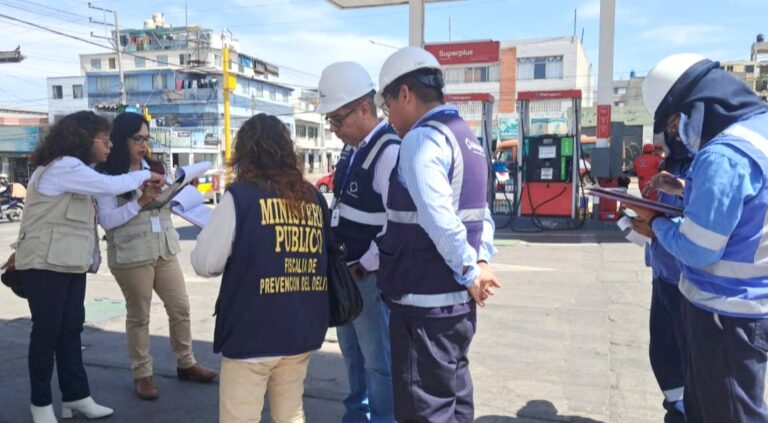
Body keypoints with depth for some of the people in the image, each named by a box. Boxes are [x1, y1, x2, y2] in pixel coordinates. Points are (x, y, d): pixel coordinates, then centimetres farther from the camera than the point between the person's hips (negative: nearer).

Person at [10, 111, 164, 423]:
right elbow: (109, 185, -20)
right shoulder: (61, 167, -15)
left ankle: (76, 396, 16)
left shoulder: (74, 170, 20)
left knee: (71, 329, 9)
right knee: (47, 331, 0)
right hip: (45, 264, -9)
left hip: (71, 264, 9)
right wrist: (144, 176, -7)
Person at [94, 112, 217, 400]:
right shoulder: (107, 176, -8)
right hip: (131, 255, -6)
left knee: (180, 308, 11)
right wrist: (140, 202, -21)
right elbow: (106, 220, -14)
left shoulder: (156, 168, 9)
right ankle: (142, 375, 19)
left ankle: (186, 364, 27)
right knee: (138, 315, 6)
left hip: (165, 249, 6)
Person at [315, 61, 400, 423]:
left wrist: (361, 268, -15)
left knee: (378, 360, 6)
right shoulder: (352, 149, 9)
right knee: (353, 354, 23)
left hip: (371, 277, -9)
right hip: (347, 273, 9)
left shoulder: (389, 152, -20)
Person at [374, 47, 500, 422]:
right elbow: (480, 213, 13)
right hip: (459, 299, 10)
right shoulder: (466, 136, 15)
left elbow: (438, 219, -25)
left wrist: (470, 271, -14)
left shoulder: (422, 138, -15)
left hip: (425, 302, -9)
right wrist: (482, 260, 2)